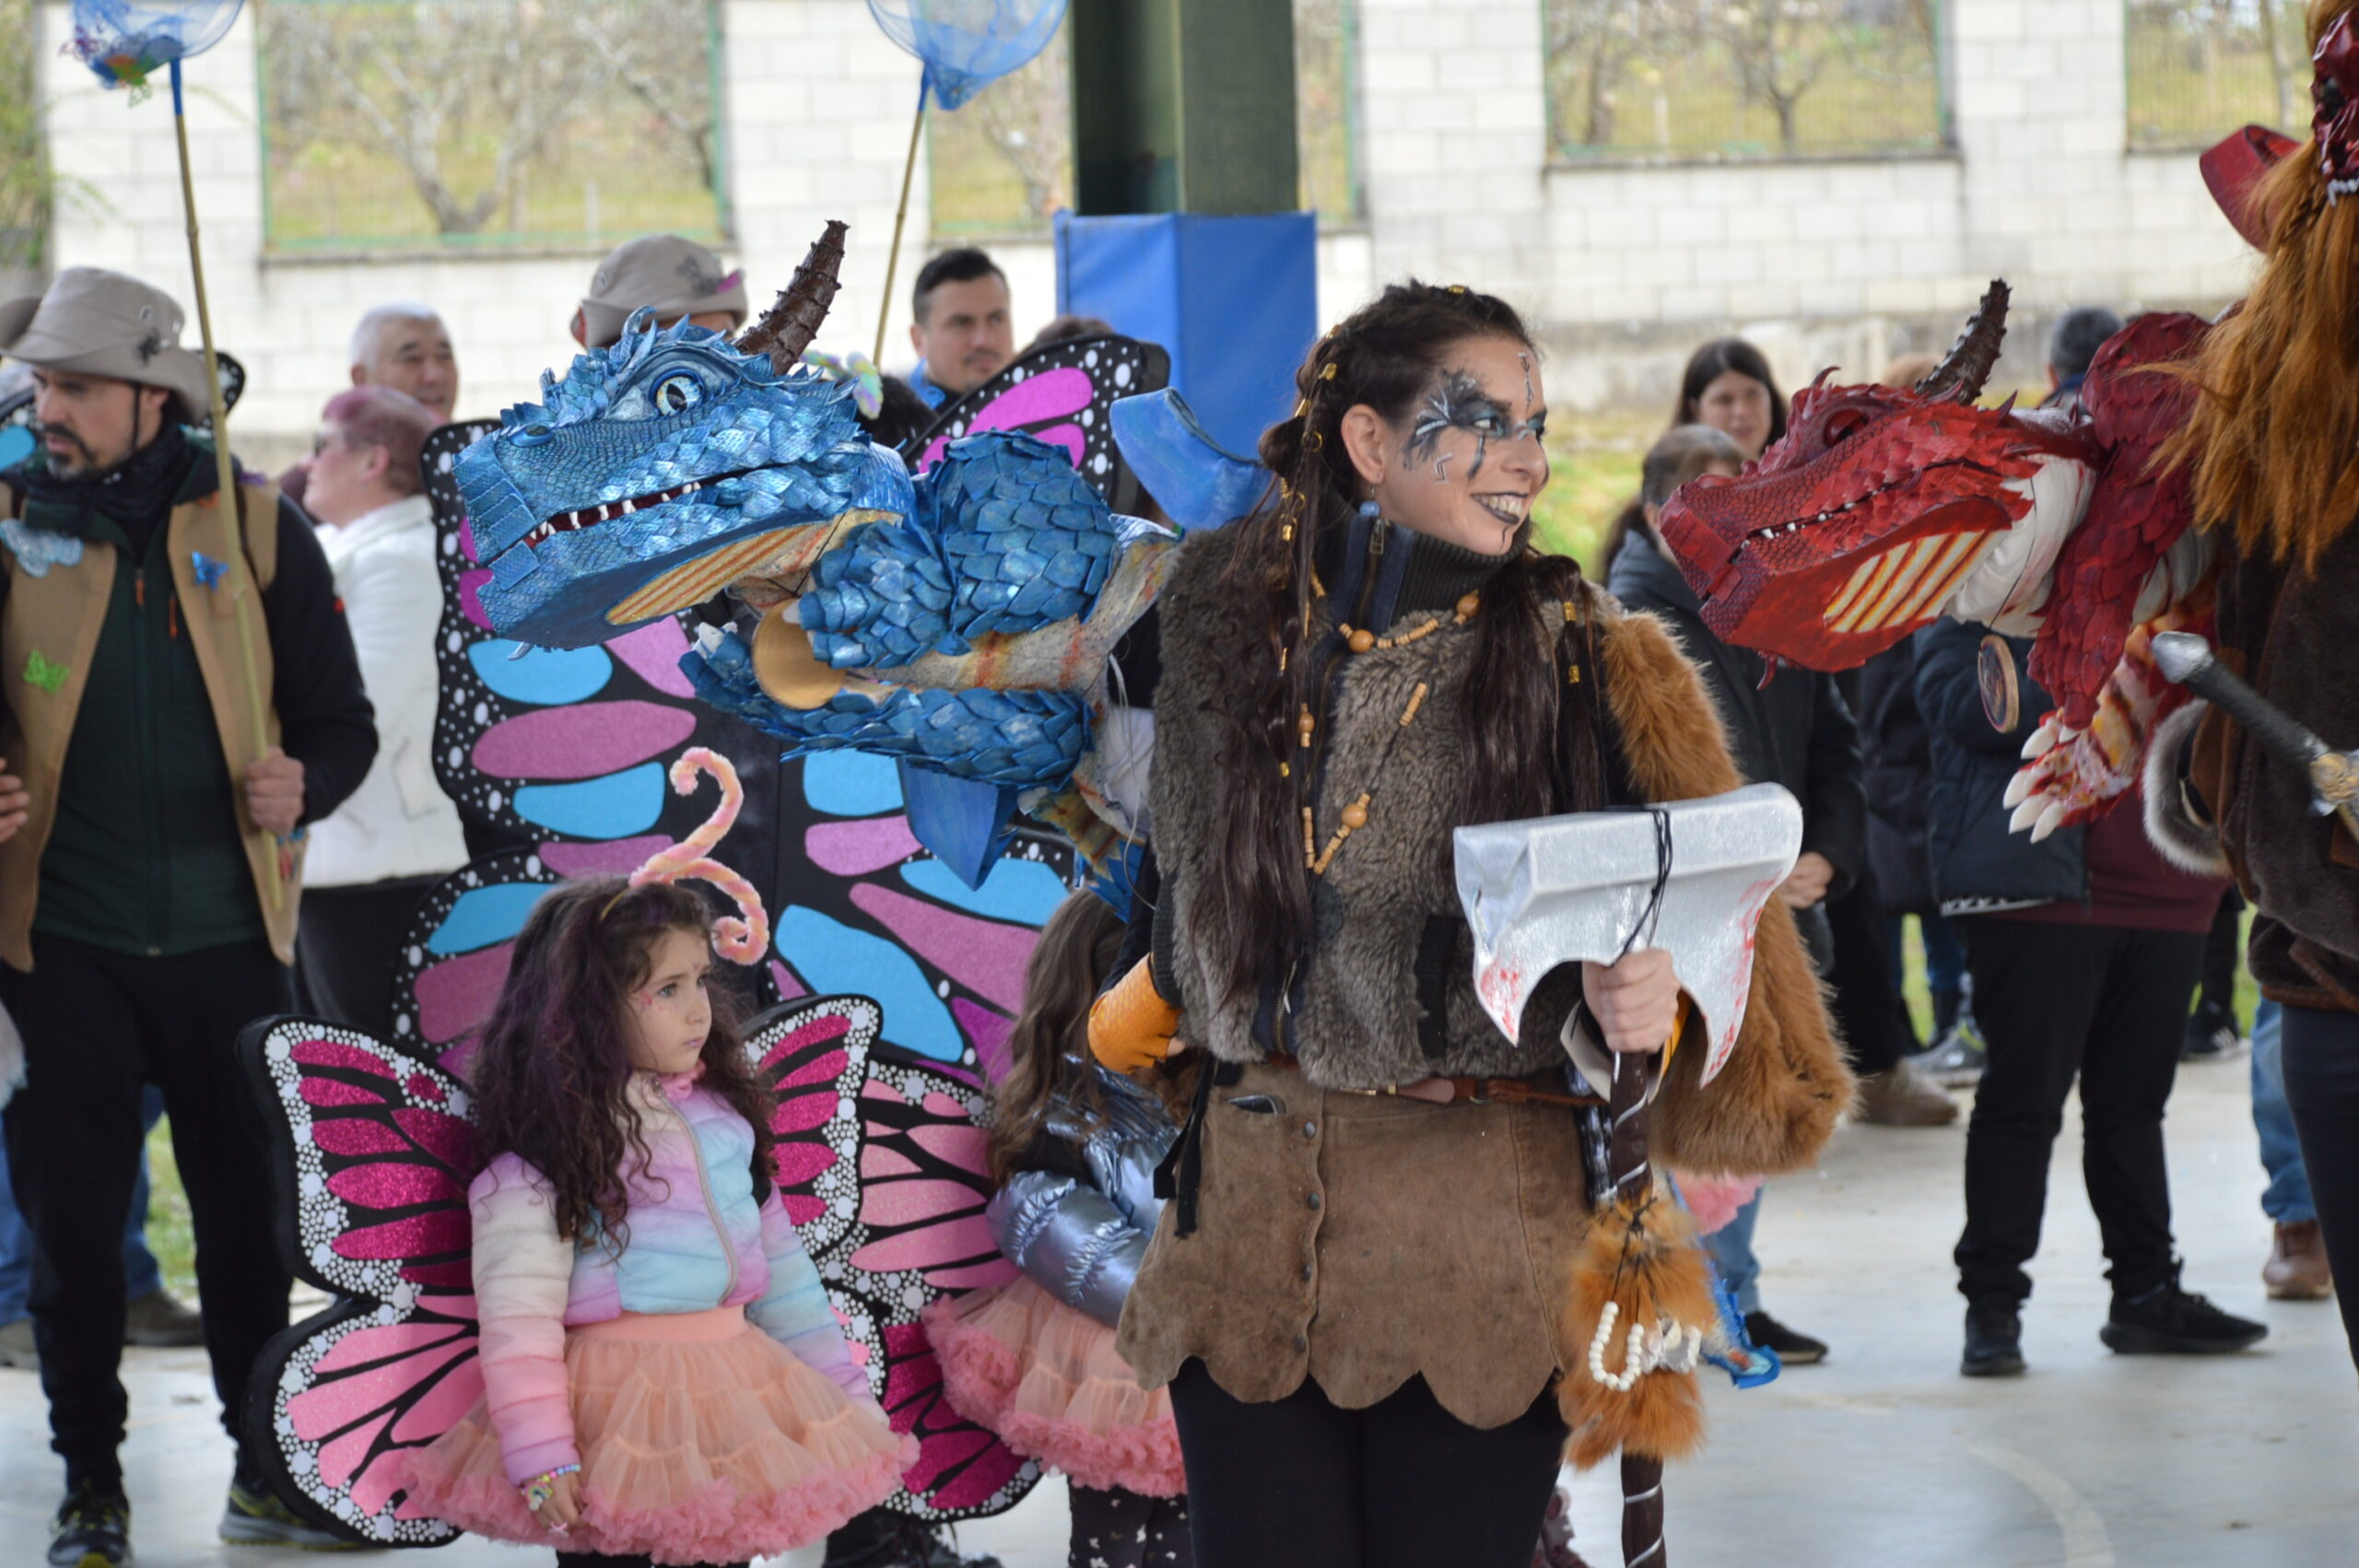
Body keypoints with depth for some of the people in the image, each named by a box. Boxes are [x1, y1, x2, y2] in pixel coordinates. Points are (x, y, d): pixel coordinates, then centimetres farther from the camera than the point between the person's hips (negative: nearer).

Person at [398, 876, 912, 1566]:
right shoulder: (550, 1151, -12)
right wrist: (539, 1453, -21)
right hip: (616, 1405, -6)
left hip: (733, 1379, 6)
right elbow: (518, 1309, -15)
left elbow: (778, 1258, 17)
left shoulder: (721, 1114, 9)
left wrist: (844, 1392, 19)